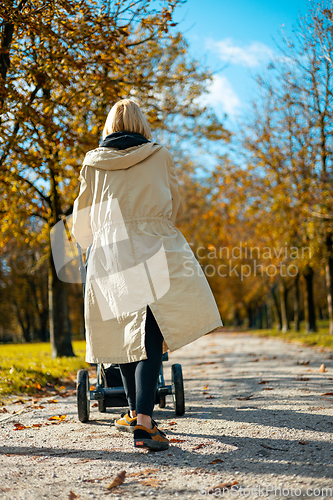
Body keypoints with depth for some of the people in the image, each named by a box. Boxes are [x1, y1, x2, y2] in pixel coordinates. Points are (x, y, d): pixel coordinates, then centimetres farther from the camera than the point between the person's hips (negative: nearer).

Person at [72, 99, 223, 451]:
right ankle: (143, 420, -22)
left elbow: (83, 216, 20)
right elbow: (173, 204, 20)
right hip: (155, 250, -2)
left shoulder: (93, 162, 12)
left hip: (109, 251, 3)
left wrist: (85, 241, 41)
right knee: (151, 335, -8)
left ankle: (135, 412, 25)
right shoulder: (159, 156, 9)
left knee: (125, 333, 14)